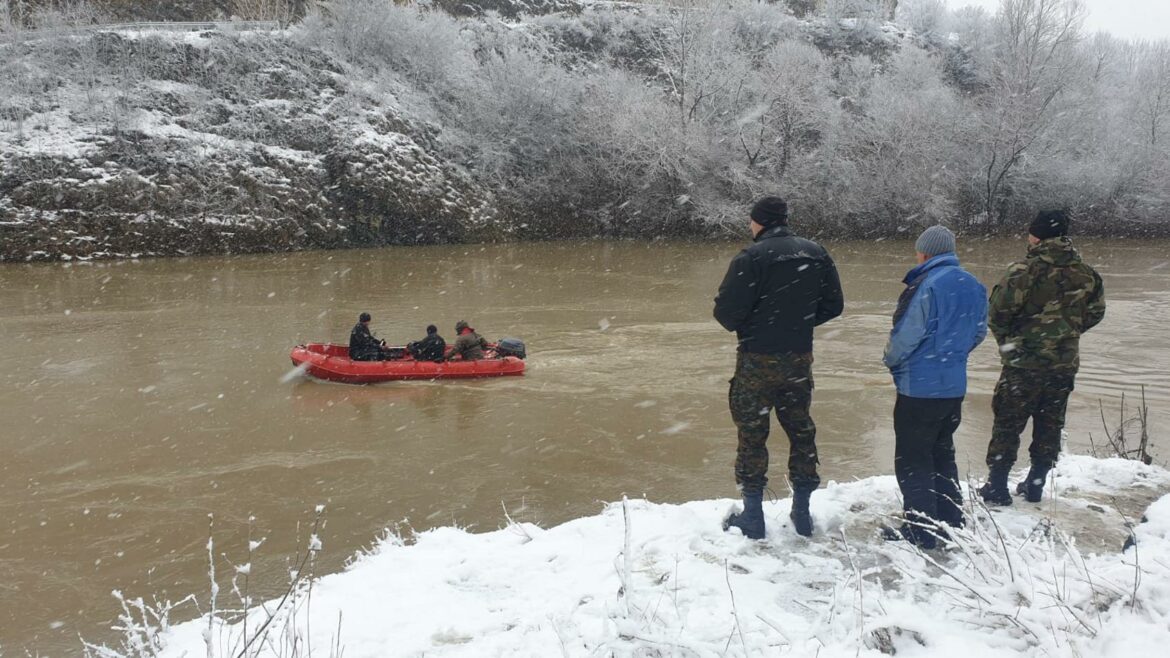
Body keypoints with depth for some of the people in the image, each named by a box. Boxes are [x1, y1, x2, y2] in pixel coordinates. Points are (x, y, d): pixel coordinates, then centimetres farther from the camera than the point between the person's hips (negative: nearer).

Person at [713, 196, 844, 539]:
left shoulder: (751, 257, -16)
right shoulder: (816, 253, 2)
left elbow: (727, 311, -19)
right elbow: (833, 305, 7)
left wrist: (742, 326, 4)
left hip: (758, 360, -5)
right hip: (800, 359, 5)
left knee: (752, 434, 6)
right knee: (801, 431, 17)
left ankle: (752, 516, 13)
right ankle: (802, 513, 25)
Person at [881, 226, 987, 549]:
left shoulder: (927, 285, -19)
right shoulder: (975, 286, 7)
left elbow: (906, 335, -19)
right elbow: (978, 333, 15)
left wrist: (891, 360, 0)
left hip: (920, 387, -8)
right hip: (955, 385, 8)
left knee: (912, 459, 3)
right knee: (942, 454, 21)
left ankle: (921, 530, 7)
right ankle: (951, 520, 29)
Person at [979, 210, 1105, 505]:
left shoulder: (1025, 270, -16)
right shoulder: (1086, 274, 3)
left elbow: (998, 312, -18)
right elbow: (1095, 312, 13)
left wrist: (1006, 338, 1)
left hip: (1025, 361, -5)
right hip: (1066, 362, 5)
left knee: (1008, 422, 5)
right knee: (1050, 425, 15)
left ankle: (997, 487, 8)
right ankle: (1036, 486, 24)